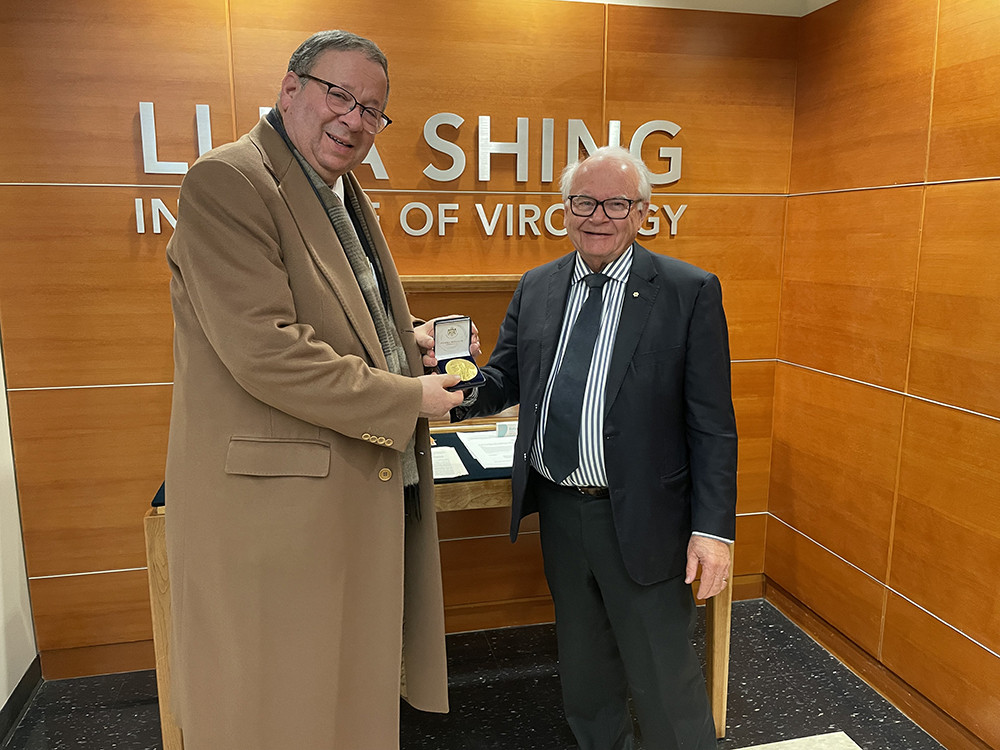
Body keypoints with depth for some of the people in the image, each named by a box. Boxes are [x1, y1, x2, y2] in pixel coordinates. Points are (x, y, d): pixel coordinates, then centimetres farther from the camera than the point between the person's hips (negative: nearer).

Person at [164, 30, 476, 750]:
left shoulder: (342, 195, 15)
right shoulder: (227, 182, -15)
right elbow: (265, 352, -24)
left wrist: (402, 339, 6)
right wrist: (408, 399, -16)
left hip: (365, 493, 9)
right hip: (276, 500, -8)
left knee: (354, 689, 23)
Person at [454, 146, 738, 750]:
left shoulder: (690, 292, -9)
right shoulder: (536, 288, 5)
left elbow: (712, 423, -10)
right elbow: (504, 379, 7)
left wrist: (714, 528, -14)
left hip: (639, 519, -4)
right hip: (559, 510, 5)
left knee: (663, 678, 10)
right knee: (583, 668, 23)